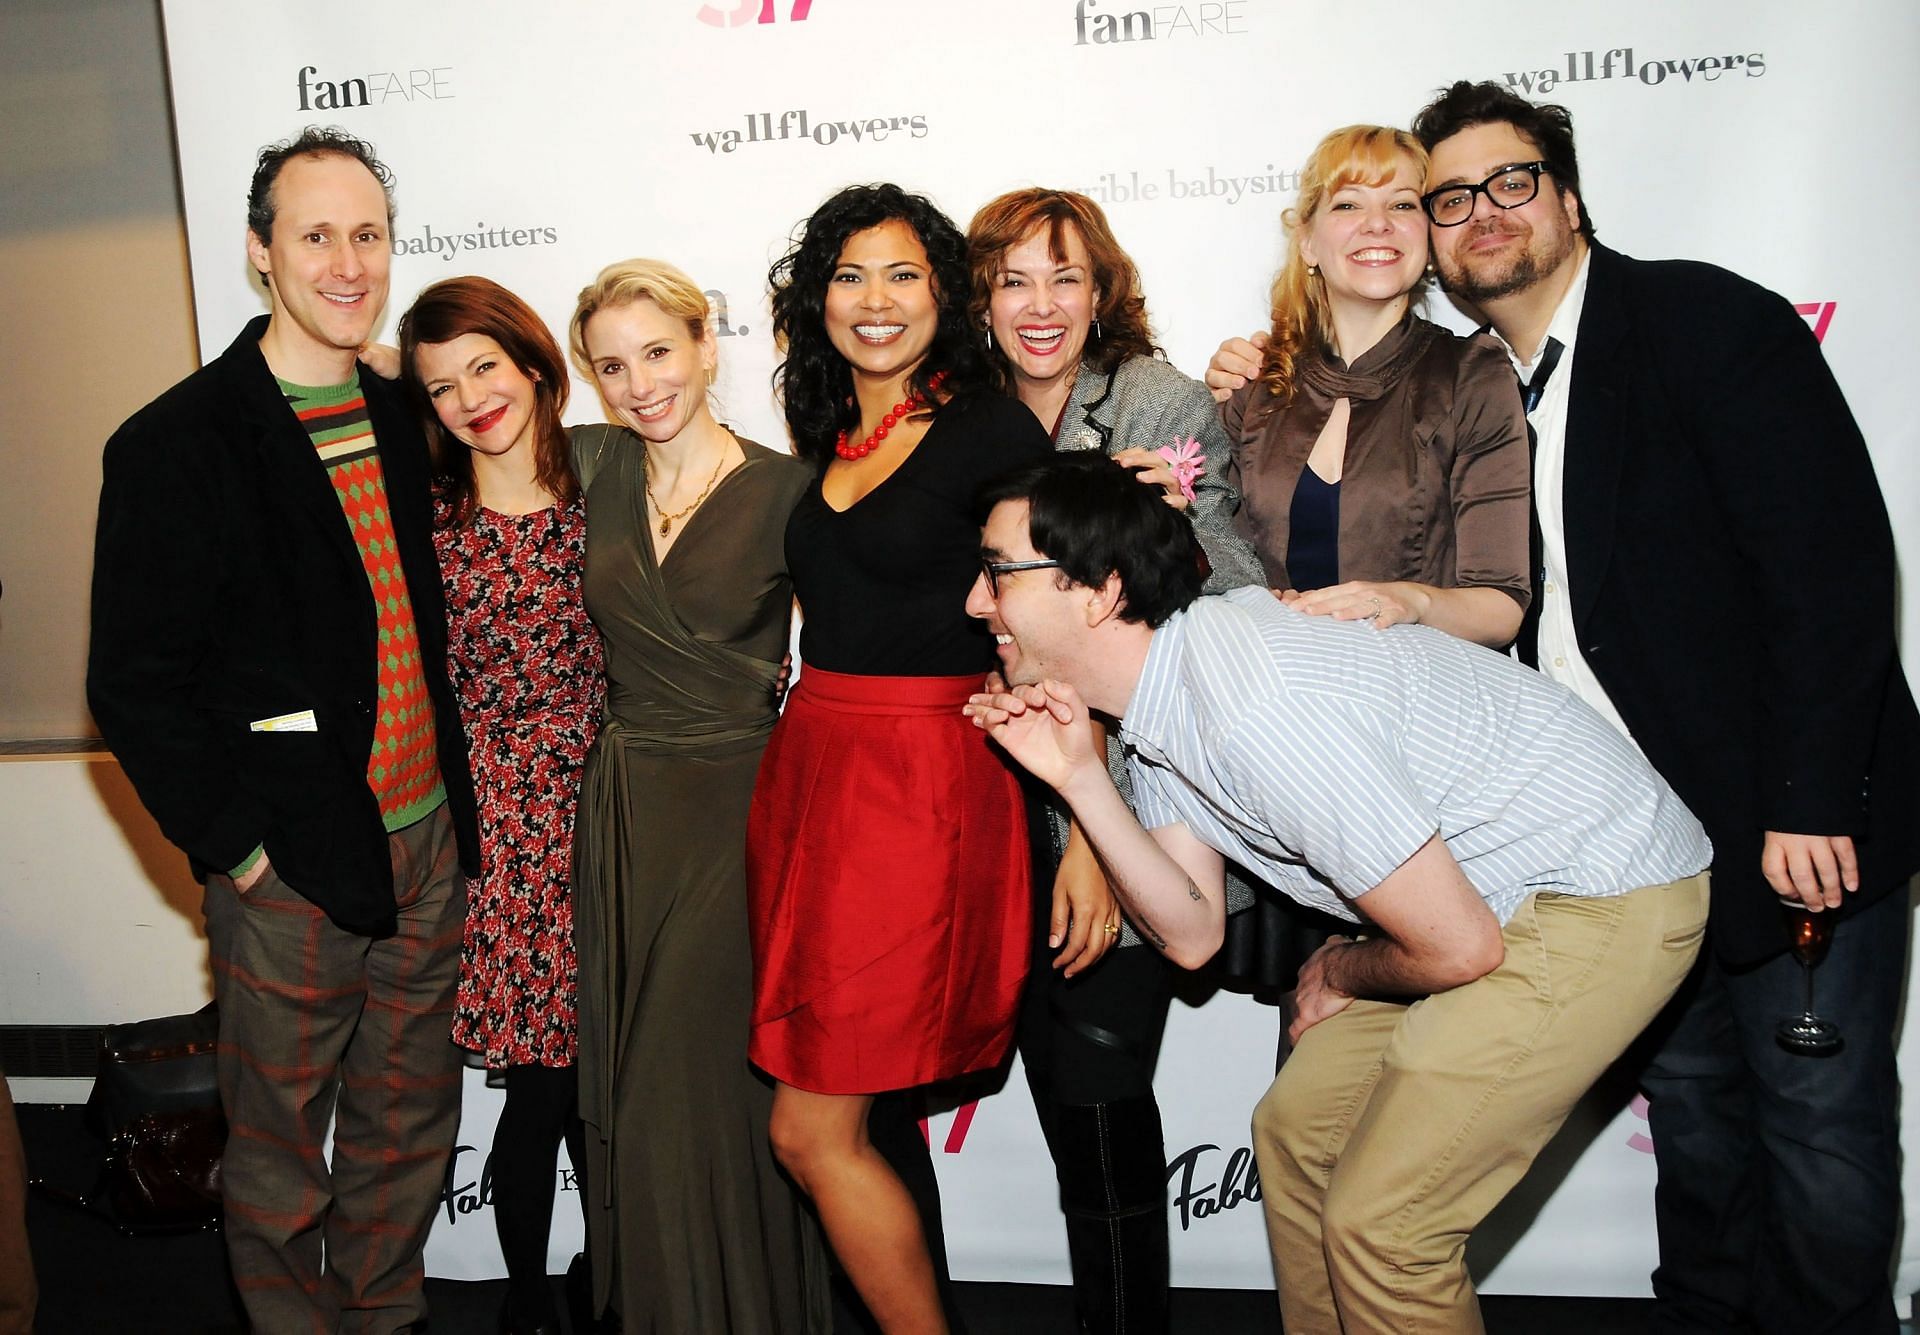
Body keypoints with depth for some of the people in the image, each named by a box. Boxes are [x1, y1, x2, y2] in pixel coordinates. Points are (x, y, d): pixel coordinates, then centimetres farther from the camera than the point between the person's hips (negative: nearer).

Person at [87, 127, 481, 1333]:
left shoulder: (401, 420, 8)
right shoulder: (178, 443, -10)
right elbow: (135, 686, -11)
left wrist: (457, 802, 10)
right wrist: (240, 844, -12)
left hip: (426, 841, 6)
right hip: (291, 865, -5)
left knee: (409, 1127, 18)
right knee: (281, 1153, 12)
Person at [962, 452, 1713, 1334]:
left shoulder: (1252, 710, -31)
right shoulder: (1155, 696, 0)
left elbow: (1459, 946, -24)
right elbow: (1193, 933, 0)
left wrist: (1339, 978, -2)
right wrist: (1078, 779, -12)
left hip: (1605, 898, -9)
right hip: (1490, 889, 9)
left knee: (1378, 1219, -9)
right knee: (1299, 1128, 13)